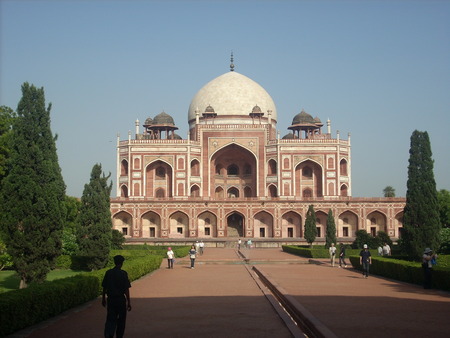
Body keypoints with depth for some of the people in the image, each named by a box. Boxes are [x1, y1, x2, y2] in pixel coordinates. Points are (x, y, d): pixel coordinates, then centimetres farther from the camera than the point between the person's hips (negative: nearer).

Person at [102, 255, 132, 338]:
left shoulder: (108, 273, 0)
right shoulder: (123, 273, -10)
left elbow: (104, 287, 6)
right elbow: (126, 289, -11)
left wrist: (103, 299, 19)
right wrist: (129, 302, -6)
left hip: (110, 299, 3)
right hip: (121, 299, -3)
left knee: (110, 319, 4)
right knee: (121, 320, 14)